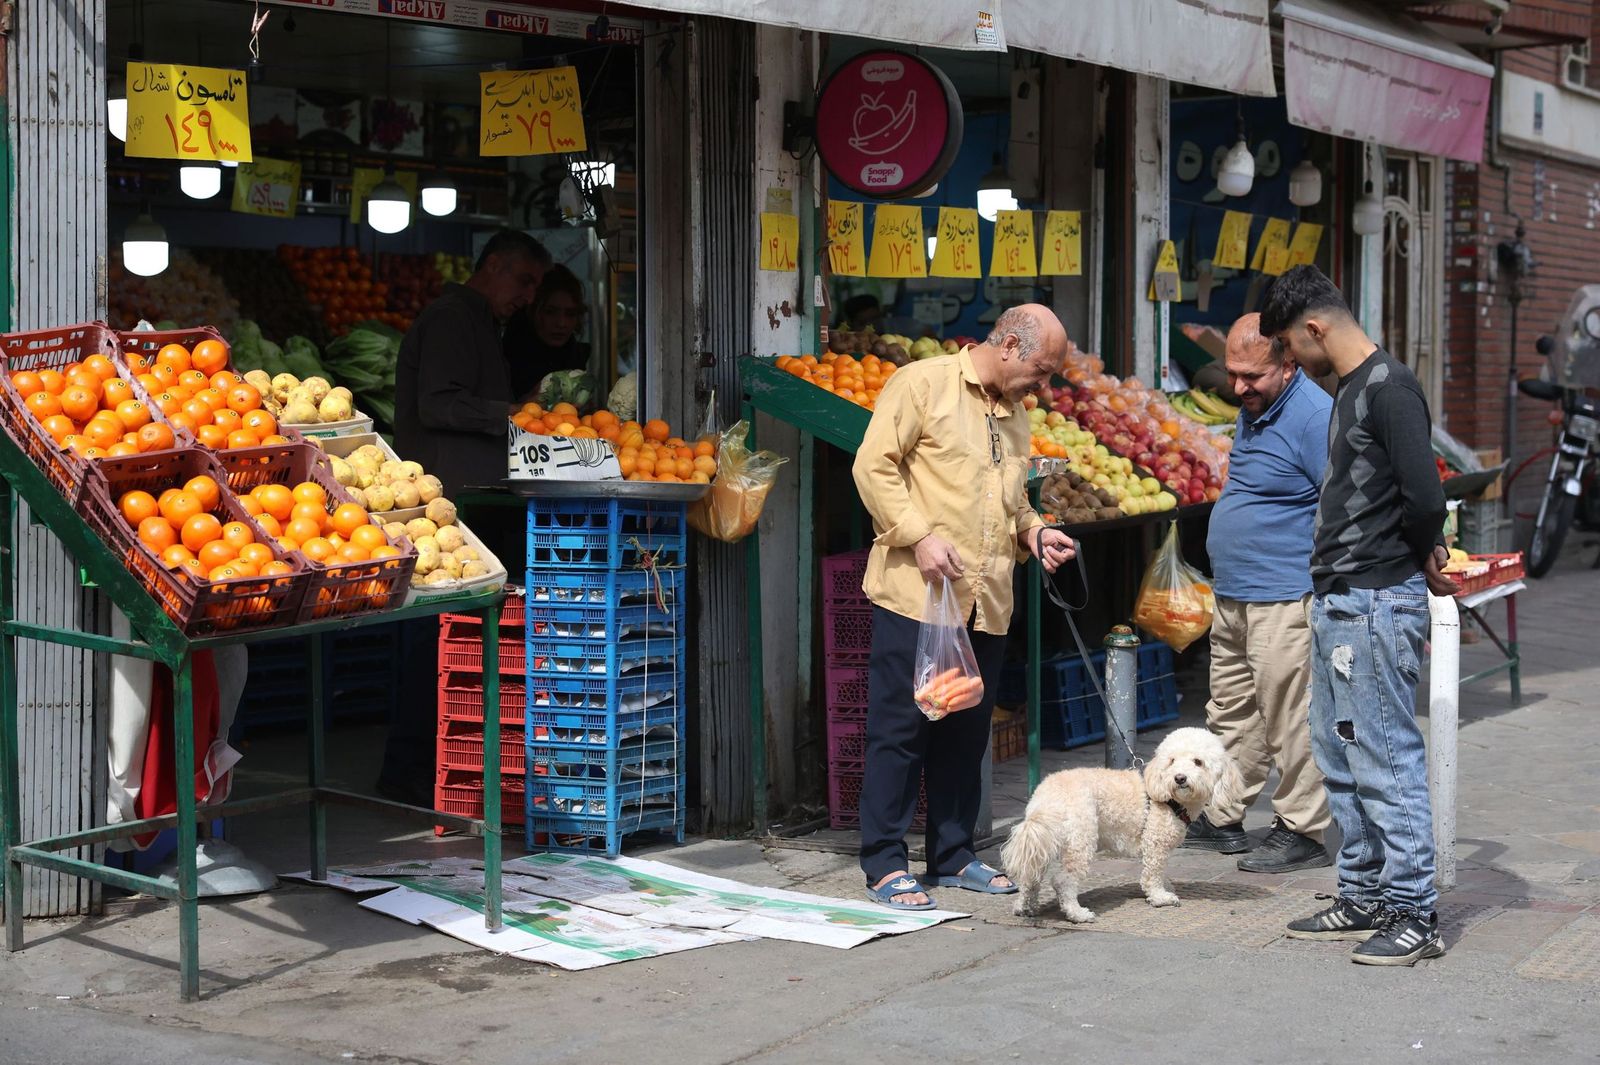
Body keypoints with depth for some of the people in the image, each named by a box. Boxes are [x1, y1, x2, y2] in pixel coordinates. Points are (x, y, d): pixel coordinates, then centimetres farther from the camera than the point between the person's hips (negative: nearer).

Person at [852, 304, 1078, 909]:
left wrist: (1034, 534, 8)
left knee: (966, 732, 12)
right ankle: (885, 865, 3)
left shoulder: (1013, 414, 18)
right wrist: (919, 536, -18)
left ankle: (953, 855, 22)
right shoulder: (922, 384, -5)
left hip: (985, 603, 7)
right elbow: (875, 465, -10)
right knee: (900, 728, -3)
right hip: (915, 591, -7)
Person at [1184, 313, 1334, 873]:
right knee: (1232, 713, 16)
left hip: (1284, 600, -10)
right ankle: (1222, 820, 26)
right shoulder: (1252, 408, 13)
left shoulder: (1314, 417, -16)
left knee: (1290, 721, -3)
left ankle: (1302, 832, 6)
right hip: (1232, 596, 10)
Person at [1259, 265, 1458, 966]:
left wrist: (1419, 558, -4)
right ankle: (1365, 898, 23)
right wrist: (1424, 561, 9)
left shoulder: (1388, 389, -15)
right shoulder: (1350, 390, 16)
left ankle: (1414, 912, 1)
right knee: (1340, 757, 14)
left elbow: (1424, 498, -22)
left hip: (1376, 604, -10)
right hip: (1337, 601, 10)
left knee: (1384, 758, -6)